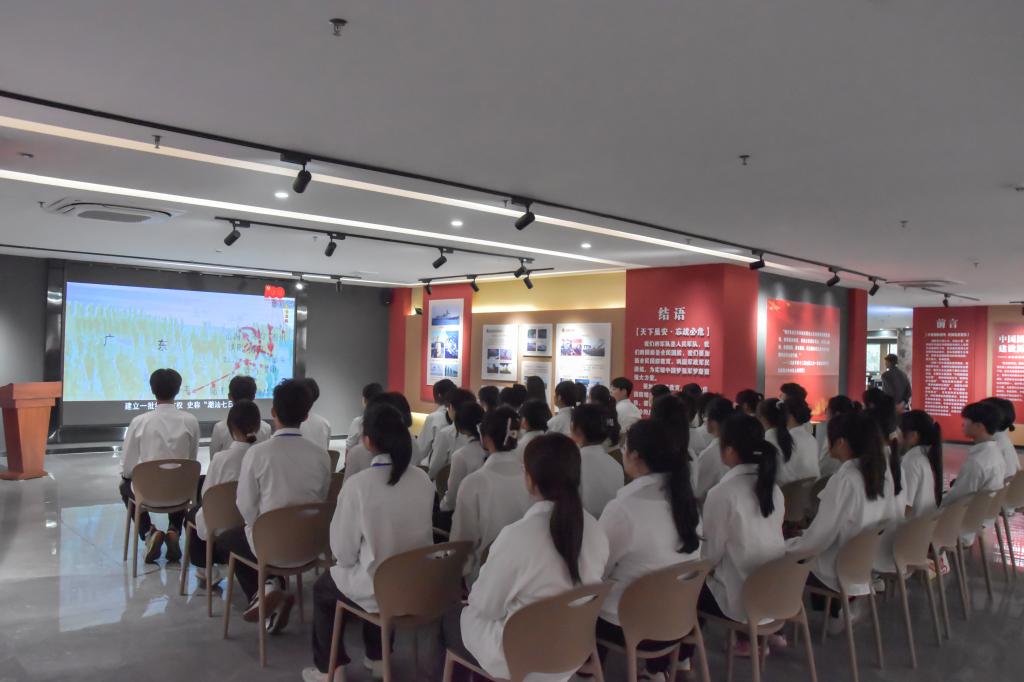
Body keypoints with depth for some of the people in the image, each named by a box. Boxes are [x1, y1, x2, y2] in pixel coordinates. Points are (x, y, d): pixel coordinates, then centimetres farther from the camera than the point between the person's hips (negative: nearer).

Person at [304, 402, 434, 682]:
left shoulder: (357, 485, -23)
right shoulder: (423, 479, -9)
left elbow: (343, 549, -13)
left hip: (376, 588, -4)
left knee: (323, 587, 25)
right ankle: (377, 657, 45)